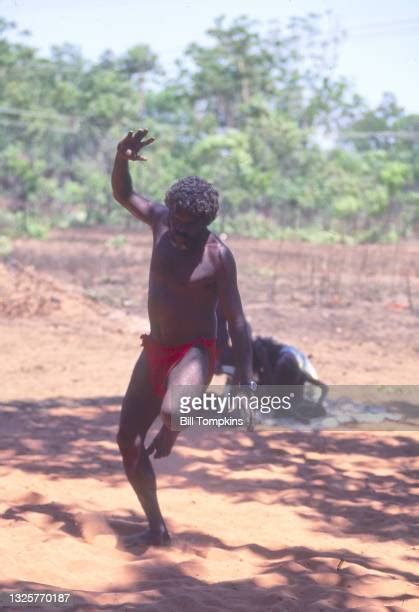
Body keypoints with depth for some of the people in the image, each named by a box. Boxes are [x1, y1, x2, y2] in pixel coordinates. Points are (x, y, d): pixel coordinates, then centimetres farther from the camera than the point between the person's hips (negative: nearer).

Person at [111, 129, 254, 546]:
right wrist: (121, 158, -9)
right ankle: (156, 527, 18)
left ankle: (169, 433, -1)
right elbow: (123, 195, 12)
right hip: (155, 351, 6)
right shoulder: (163, 221, -1)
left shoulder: (217, 256, -17)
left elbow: (236, 319, -15)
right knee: (127, 440, 5)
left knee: (170, 411, -38)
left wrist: (246, 380, -20)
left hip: (194, 354, -6)